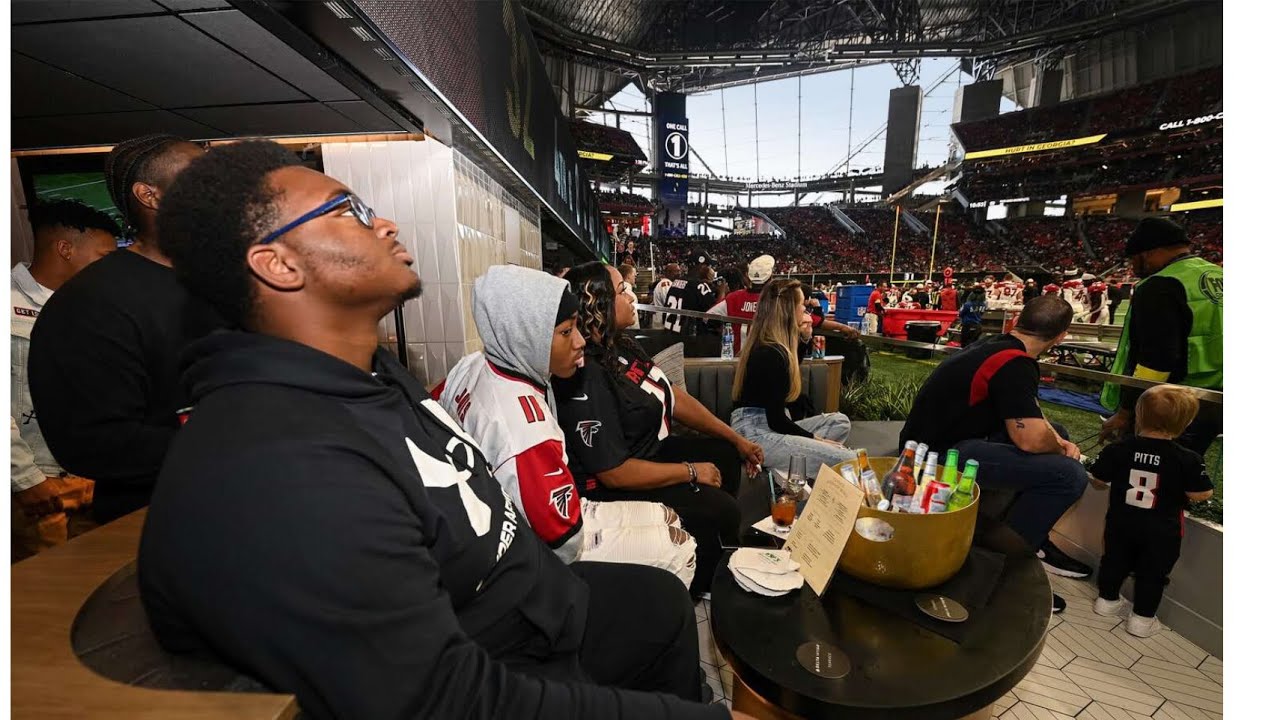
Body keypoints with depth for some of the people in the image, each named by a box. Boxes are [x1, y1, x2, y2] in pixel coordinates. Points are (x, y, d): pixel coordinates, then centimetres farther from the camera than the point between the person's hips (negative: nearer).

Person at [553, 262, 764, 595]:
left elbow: (673, 395, 6)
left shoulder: (622, 347, -2)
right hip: (614, 489, -10)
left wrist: (737, 439, 9)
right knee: (720, 511, -11)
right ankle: (703, 588, 22)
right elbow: (615, 472, -28)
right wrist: (691, 472, -17)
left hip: (649, 450, 10)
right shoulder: (587, 378, -30)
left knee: (725, 454, 16)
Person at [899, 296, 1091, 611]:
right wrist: (1060, 450, 0)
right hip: (938, 454, -10)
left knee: (1056, 432, 21)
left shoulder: (994, 346, 10)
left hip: (949, 437, 10)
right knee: (1069, 475, -19)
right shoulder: (1014, 363, -18)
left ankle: (1034, 542, 24)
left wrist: (1058, 440, 5)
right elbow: (1030, 439, -22)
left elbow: (1031, 416, 21)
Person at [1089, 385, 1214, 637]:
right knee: (1152, 573, 13)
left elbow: (1098, 480, -4)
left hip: (1120, 522, 1)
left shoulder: (1117, 450, -13)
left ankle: (1107, 599, 34)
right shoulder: (1188, 460, -16)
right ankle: (1142, 618, 21)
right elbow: (1200, 495, -10)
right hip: (1161, 533, -1)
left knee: (1114, 560, 19)